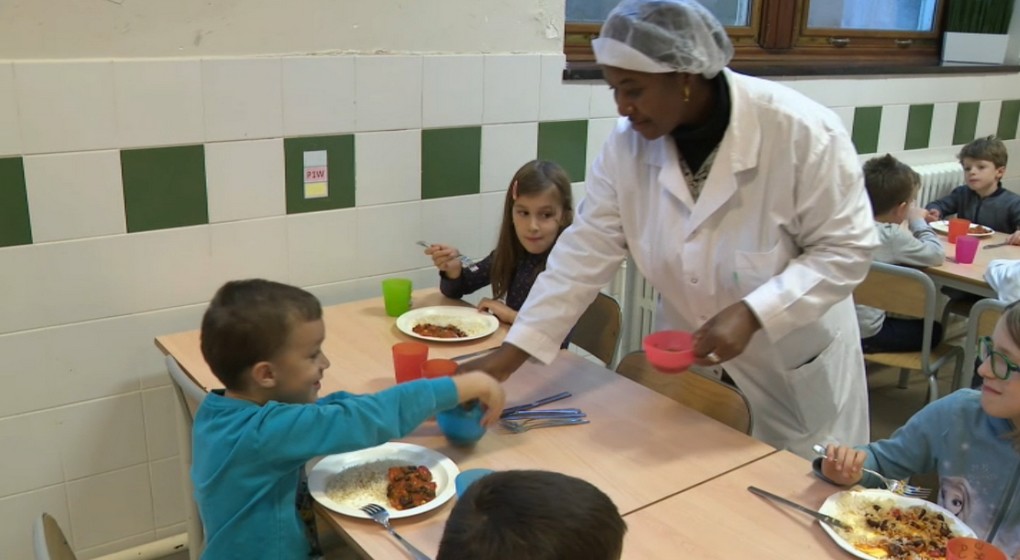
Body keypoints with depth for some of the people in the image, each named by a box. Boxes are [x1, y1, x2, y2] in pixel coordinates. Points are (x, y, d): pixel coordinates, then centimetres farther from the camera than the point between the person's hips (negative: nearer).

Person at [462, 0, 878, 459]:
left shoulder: (801, 131, -24)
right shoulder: (629, 144, -13)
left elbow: (846, 248, -18)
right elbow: (584, 253, -11)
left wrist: (751, 314, -31)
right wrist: (510, 354, -17)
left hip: (797, 367, -2)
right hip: (690, 358, 3)